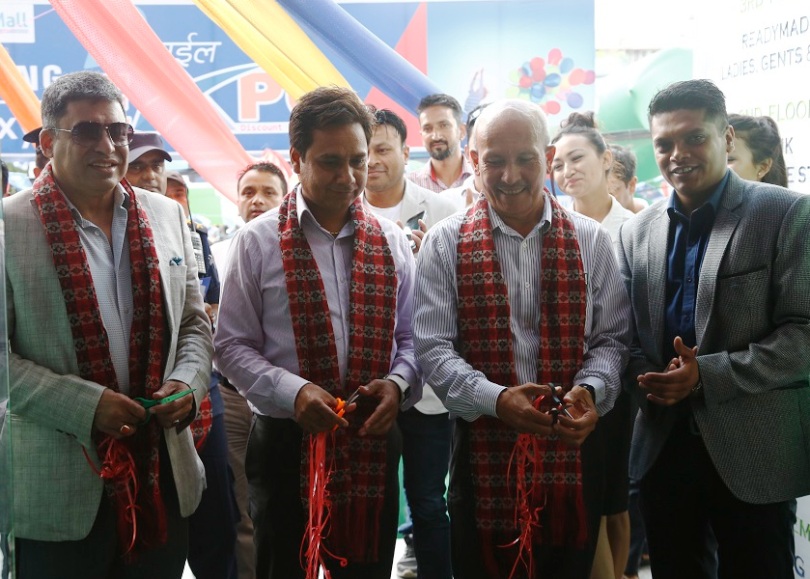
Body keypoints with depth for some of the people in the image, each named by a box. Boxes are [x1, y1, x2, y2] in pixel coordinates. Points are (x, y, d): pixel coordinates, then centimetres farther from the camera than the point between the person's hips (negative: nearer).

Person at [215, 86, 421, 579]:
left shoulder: (392, 242, 5)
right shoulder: (259, 242, -4)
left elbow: (411, 337, 9)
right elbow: (233, 346, -4)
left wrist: (398, 383, -11)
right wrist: (292, 391, -18)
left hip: (374, 443, 3)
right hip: (287, 442, -2)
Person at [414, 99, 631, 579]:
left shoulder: (591, 241, 5)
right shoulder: (445, 244, 0)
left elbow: (612, 338, 5)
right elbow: (433, 347, -5)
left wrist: (590, 390, -15)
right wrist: (495, 399, -20)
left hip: (573, 448, 2)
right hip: (484, 451, -1)